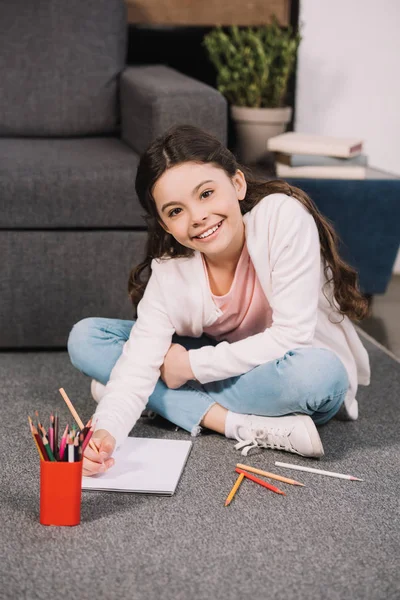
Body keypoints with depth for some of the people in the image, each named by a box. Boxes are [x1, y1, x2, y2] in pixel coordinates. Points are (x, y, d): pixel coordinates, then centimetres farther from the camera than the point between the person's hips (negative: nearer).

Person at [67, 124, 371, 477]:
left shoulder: (283, 217, -27)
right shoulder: (168, 271, -15)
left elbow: (292, 337, -27)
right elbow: (138, 364, -23)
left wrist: (192, 365, -22)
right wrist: (106, 432, -42)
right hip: (225, 365, 5)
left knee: (317, 374, -42)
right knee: (85, 338, -12)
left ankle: (172, 404, -22)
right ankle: (245, 425, -22)